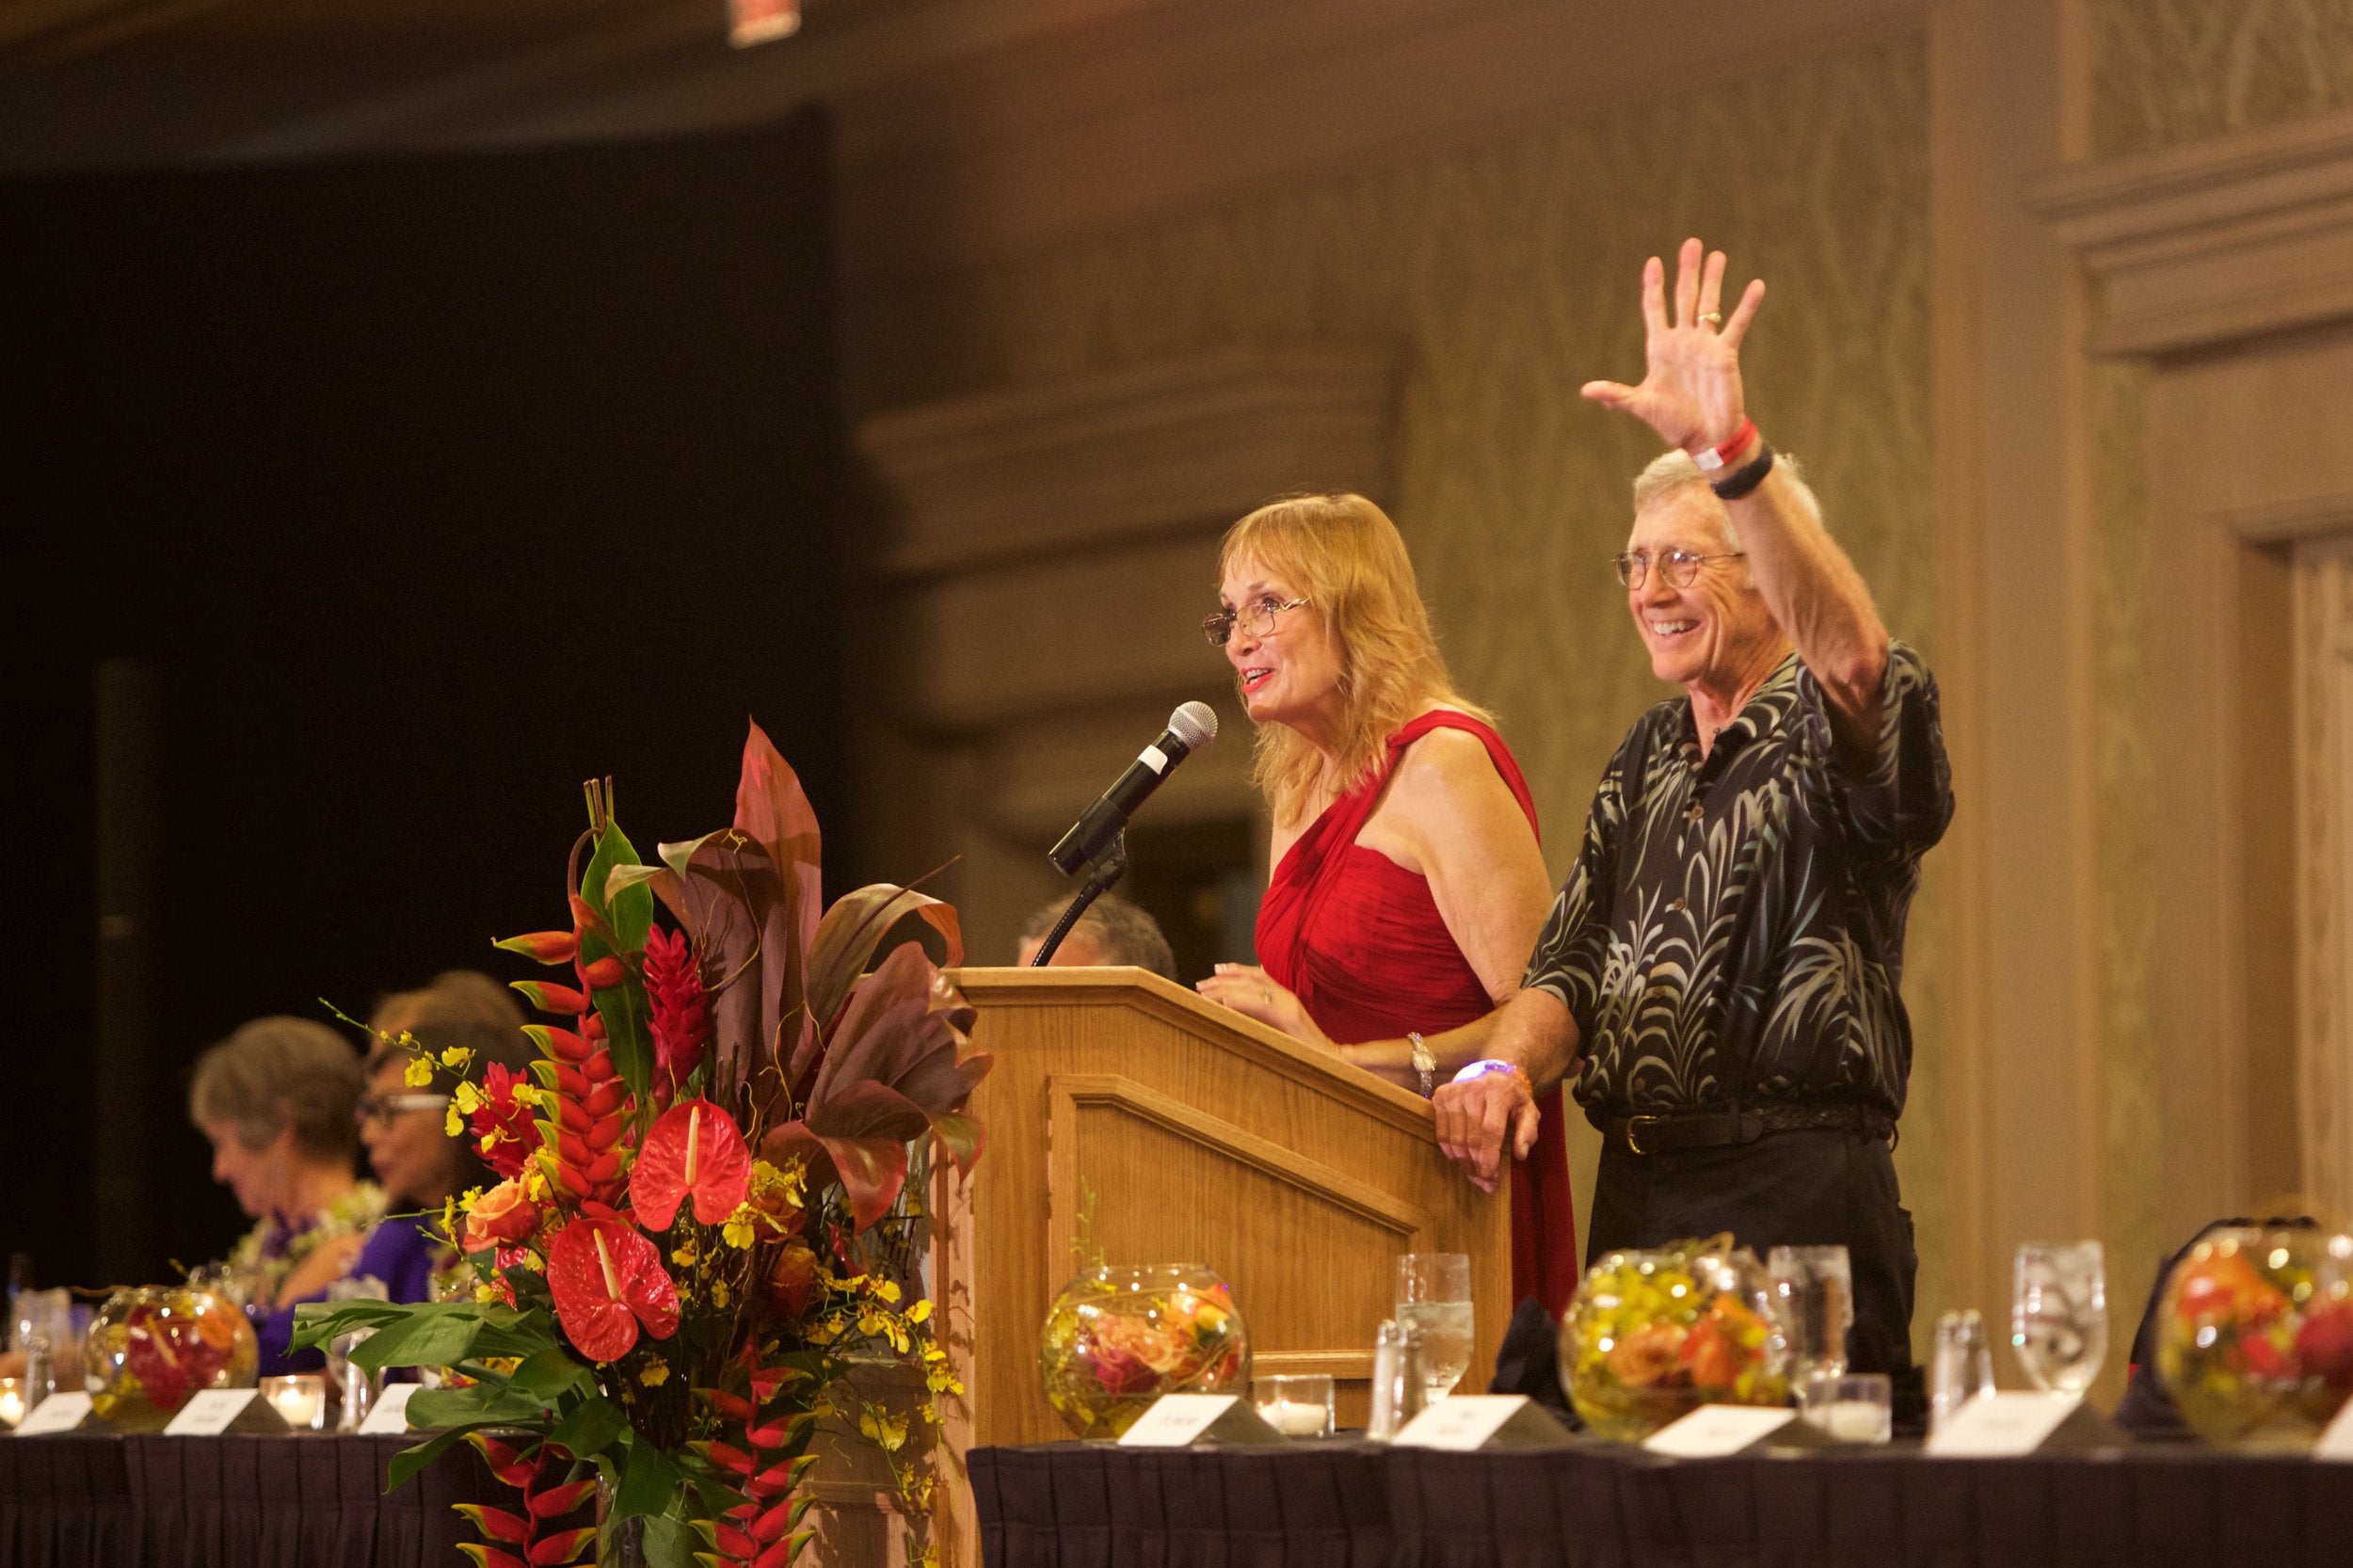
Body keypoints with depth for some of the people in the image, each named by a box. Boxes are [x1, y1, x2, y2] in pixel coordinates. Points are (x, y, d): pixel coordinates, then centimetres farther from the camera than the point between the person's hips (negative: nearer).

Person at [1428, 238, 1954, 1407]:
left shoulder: (1826, 739, -5)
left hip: (1799, 1198, -7)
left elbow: (1853, 654, -29)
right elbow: (1573, 963, 16)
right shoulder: (1647, 764, 19)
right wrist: (1505, 1062, -8)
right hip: (1637, 1203, 7)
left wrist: (1727, 448, -40)